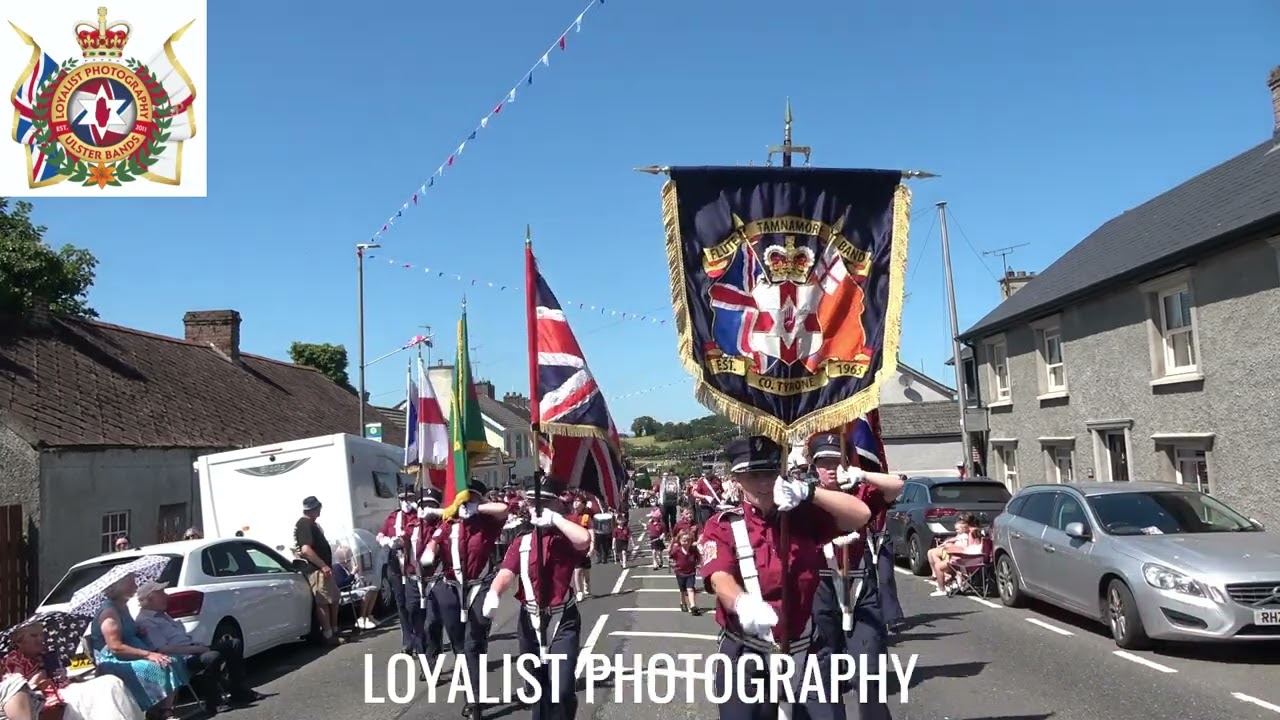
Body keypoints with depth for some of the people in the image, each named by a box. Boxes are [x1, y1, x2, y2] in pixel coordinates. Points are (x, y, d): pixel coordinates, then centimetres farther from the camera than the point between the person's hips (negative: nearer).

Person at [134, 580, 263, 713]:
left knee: (234, 644, 2)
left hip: (192, 651, 10)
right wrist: (196, 649, -19)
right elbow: (164, 650, -21)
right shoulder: (145, 621, -12)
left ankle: (240, 692, 4)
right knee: (213, 657, -36)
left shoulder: (161, 615, 19)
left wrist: (198, 647, 7)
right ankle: (211, 704, -19)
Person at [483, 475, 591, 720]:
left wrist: (555, 518, -21)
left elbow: (585, 539, -27)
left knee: (562, 687, -12)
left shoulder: (566, 537, -3)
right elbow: (506, 573, -10)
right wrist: (493, 593, -31)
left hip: (563, 620, -4)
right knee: (537, 685, 16)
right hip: (530, 621, 4)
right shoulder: (521, 542, 4)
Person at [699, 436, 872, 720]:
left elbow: (861, 515, -9)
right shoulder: (722, 526, -5)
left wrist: (807, 491, -23)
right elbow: (720, 578, -22)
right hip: (746, 655, -1)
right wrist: (743, 604, -45)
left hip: (805, 649, 1)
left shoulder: (804, 516, 1)